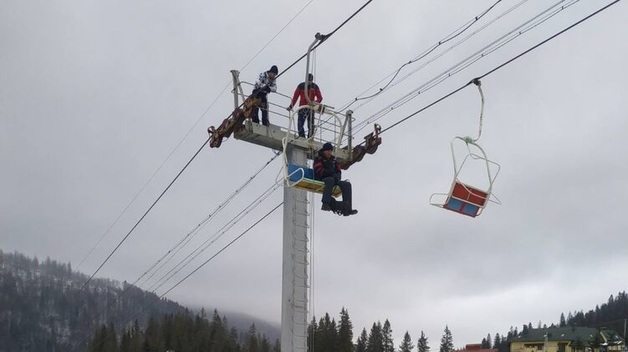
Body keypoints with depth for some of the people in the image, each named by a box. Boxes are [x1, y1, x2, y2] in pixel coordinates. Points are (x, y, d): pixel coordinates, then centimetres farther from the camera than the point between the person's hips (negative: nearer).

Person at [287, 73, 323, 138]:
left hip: (311, 108, 0)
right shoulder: (301, 86, -1)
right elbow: (295, 96, 1)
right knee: (300, 125, -7)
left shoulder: (315, 87, 1)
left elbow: (320, 98, 0)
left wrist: (315, 102, -21)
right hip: (302, 108, 0)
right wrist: (291, 106, -5)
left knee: (311, 126, -2)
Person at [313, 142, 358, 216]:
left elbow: (338, 170, 18)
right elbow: (320, 171, -12)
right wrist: (333, 174, -20)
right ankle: (325, 204, -49)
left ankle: (347, 209, -25)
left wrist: (337, 175, -8)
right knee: (330, 180, -39)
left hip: (334, 179, 6)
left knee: (347, 184, -15)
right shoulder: (319, 159, 4)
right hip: (321, 180, -6)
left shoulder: (333, 160, 23)